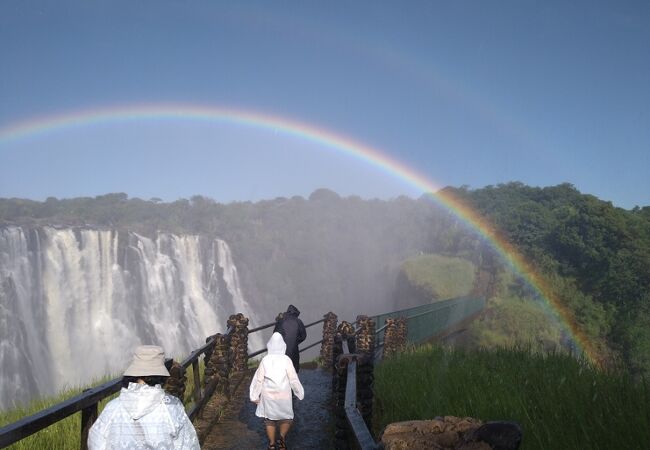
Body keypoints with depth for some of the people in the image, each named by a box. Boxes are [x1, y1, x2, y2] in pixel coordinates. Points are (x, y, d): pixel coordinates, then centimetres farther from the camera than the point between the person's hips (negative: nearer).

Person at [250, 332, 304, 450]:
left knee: (270, 420, 16)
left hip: (268, 396, 2)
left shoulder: (265, 360, -8)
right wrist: (300, 393, 6)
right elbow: (293, 379, -7)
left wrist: (255, 395, 8)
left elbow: (258, 379, -3)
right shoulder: (286, 360, -12)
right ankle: (282, 437, -3)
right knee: (287, 418, 17)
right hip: (283, 395, -1)